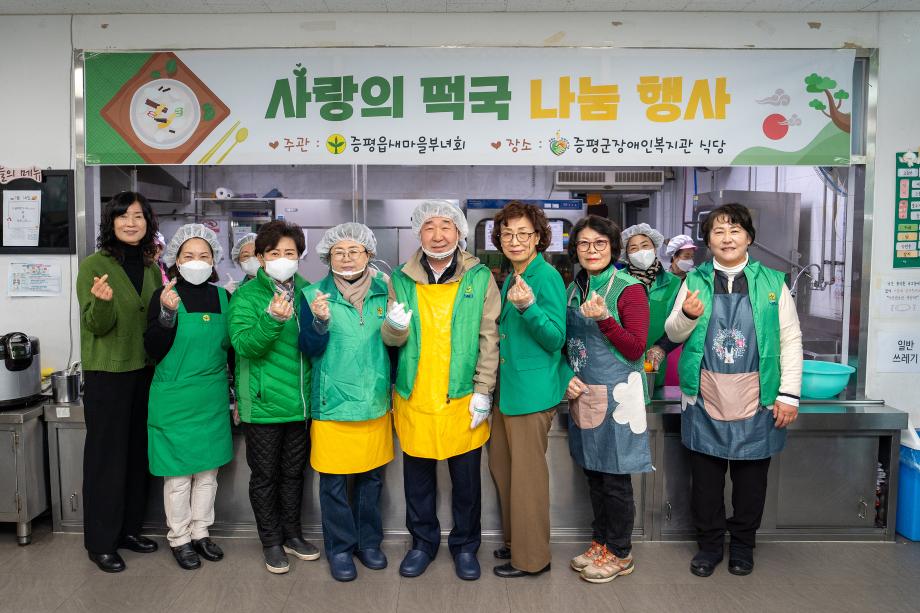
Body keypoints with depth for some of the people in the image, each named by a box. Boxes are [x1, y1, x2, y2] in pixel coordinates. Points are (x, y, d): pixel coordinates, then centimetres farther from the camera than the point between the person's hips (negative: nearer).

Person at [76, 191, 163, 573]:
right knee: (106, 456, 3)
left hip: (144, 371, 6)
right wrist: (103, 301, -32)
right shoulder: (94, 265, -9)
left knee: (137, 453, 13)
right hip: (106, 374, -5)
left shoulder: (152, 269, 7)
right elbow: (97, 326, -13)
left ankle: (129, 529, 28)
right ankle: (100, 542, 16)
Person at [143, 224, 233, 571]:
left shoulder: (221, 296, 4)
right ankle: (179, 539, 23)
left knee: (208, 469, 14)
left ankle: (201, 532, 30)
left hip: (213, 397, 4)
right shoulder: (164, 296, -7)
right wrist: (167, 314, -23)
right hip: (175, 398, -4)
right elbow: (154, 351, -10)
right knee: (178, 472, 6)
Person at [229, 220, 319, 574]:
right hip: (263, 402, -4)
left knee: (294, 471, 17)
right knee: (265, 475, 9)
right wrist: (273, 319, -32)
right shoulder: (246, 296, -7)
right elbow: (245, 346, -19)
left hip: (300, 399, 4)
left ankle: (292, 534, 33)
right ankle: (271, 542, 25)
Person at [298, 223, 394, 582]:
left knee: (371, 477, 14)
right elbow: (310, 349, -10)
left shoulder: (384, 291, 3)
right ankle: (340, 548, 25)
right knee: (334, 481, 6)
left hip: (375, 402, 3)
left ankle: (369, 541, 32)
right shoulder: (314, 295, -5)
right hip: (333, 404, -2)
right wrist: (320, 321, -24)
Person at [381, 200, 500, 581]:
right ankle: (423, 542, 33)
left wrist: (483, 391, -6)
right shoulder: (402, 279, 5)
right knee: (418, 477, 12)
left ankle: (465, 545, 31)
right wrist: (395, 326, -16)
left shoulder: (480, 277, -1)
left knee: (466, 478, 9)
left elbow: (489, 338, -2)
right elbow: (391, 339, 7)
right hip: (414, 397, 2)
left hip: (463, 398, -1)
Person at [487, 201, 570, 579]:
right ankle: (516, 540, 37)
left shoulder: (546, 277, -14)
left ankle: (531, 558, 20)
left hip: (532, 390, -9)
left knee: (526, 474, 3)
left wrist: (527, 306, -31)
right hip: (507, 387, 9)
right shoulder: (511, 279, 12)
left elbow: (555, 339, -19)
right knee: (501, 465, 19)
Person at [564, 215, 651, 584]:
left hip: (617, 395, -6)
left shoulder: (629, 290, -10)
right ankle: (600, 543, 32)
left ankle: (619, 554, 22)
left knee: (615, 478, 4)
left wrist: (603, 319, -25)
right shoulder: (573, 288, 8)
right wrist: (567, 377, 0)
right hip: (582, 395, 6)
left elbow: (635, 349, -13)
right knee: (593, 473, 16)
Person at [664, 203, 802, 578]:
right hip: (705, 400, 1)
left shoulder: (772, 282, 1)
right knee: (705, 476, 9)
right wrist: (687, 315, -15)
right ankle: (709, 543, 27)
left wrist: (789, 393, -5)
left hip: (756, 401, -1)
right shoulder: (695, 281, 5)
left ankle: (742, 544, 31)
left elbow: (791, 340, 0)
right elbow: (673, 334, 7)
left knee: (751, 476, 12)